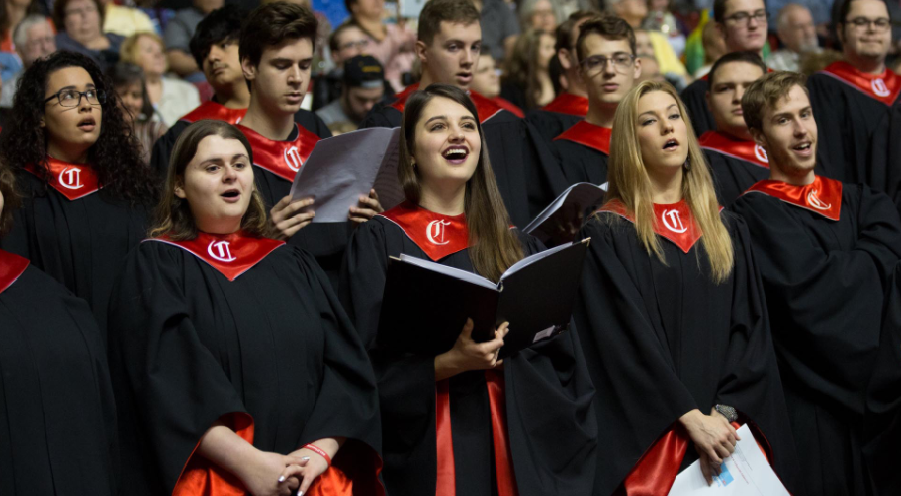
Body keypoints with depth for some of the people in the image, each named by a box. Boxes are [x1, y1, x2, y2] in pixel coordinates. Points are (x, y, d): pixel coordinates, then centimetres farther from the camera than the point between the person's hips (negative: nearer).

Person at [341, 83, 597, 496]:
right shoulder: (379, 241, 1)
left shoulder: (514, 244, 15)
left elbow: (560, 353, 13)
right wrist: (449, 362, -20)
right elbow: (369, 364, -7)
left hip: (518, 449, 4)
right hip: (427, 454, -4)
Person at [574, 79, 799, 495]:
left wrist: (724, 414, -10)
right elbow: (626, 336, -10)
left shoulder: (728, 230, 13)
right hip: (649, 440, -4)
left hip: (728, 433, 4)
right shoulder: (607, 233, -2)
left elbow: (751, 326, 5)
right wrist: (692, 418, -18)